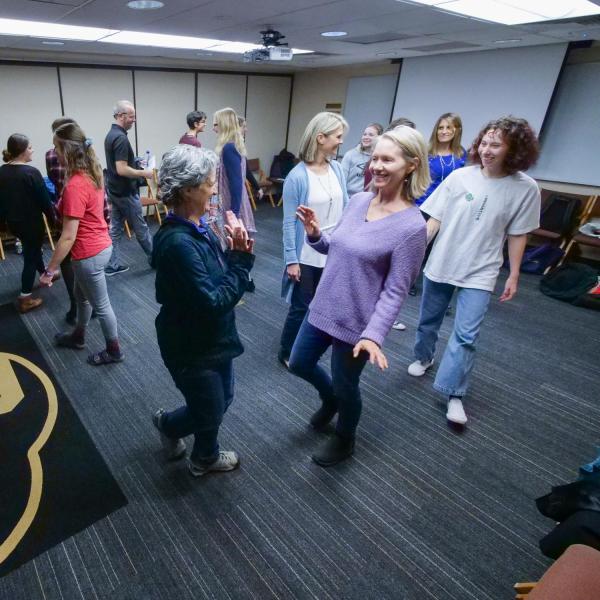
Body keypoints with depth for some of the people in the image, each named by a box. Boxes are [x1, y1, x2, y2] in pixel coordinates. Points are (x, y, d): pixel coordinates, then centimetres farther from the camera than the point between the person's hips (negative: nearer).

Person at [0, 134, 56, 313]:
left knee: (32, 248, 29)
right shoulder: (31, 172, -21)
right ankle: (25, 299, 7)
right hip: (30, 222, -7)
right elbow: (44, 199, -18)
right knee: (30, 256, 3)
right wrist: (53, 217, -3)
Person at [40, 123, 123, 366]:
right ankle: (78, 337, 49)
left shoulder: (74, 186, -26)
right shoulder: (92, 173, 2)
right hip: (99, 244, 9)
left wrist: (49, 271, -17)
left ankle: (114, 351, 28)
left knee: (100, 305, 9)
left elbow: (68, 237, -24)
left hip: (89, 253, -9)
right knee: (82, 296, 27)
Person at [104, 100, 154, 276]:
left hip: (114, 190, 10)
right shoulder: (121, 138, -20)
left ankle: (112, 265, 13)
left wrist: (135, 162, 20)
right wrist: (144, 173, -15)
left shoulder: (110, 135, 12)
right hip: (125, 192, -10)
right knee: (140, 228, 5)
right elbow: (122, 169, -25)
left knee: (115, 228, 10)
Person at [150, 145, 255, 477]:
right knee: (210, 412, 17)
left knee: (222, 400, 25)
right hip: (192, 348, -8)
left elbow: (218, 277, 2)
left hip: (214, 338, 9)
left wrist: (237, 253, -16)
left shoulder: (198, 225, -2)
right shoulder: (178, 242, -30)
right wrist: (241, 257, -23)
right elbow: (214, 302, -29)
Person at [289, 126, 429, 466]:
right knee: (299, 364, 22)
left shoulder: (412, 226, -20)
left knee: (345, 386, 14)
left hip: (356, 323, -6)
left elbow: (395, 291, -18)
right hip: (323, 308, 7)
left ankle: (345, 440, 46)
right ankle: (329, 399, 54)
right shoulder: (359, 201, 0)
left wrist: (374, 334, -28)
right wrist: (314, 234, -7)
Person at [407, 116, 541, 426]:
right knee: (428, 320, 17)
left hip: (480, 273, -1)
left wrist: (513, 276, 2)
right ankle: (424, 358, 45)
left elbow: (517, 235, 0)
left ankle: (454, 395, 9)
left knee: (466, 335, -7)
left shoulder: (525, 188, -7)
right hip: (439, 265, 2)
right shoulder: (460, 176, -7)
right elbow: (434, 220, -4)